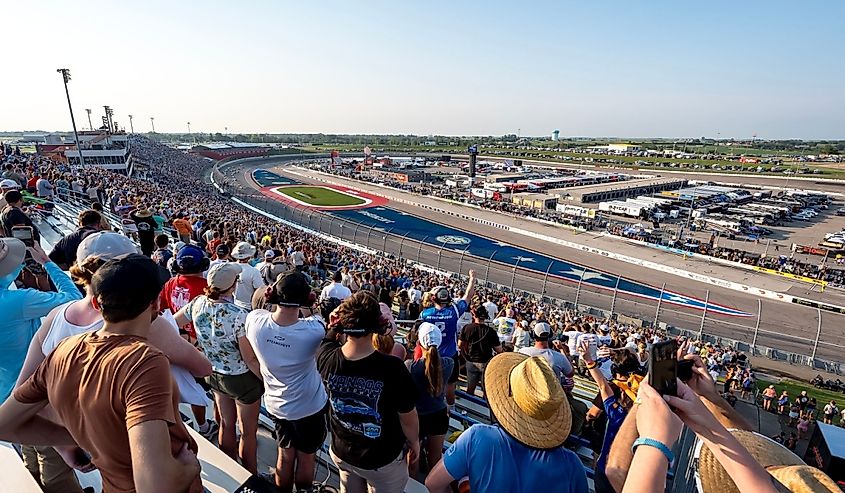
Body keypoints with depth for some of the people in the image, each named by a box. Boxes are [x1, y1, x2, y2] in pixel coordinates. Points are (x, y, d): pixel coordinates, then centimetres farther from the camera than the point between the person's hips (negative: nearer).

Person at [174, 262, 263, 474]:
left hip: (214, 374, 6)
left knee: (226, 424, 26)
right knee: (248, 432, 16)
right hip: (242, 379, -6)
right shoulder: (238, 316, -32)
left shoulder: (198, 303, -15)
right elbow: (251, 359, -25)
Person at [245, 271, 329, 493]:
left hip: (276, 403, 3)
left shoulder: (254, 320, -24)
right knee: (306, 457, 24)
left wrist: (272, 294, -6)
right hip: (310, 406, -3)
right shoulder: (312, 330, -34)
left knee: (285, 455, 27)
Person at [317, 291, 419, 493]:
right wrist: (415, 443, -1)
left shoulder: (326, 357, -24)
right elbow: (408, 418, -19)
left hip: (342, 452, 4)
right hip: (383, 459, -3)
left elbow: (330, 335, 3)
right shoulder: (392, 368, -36)